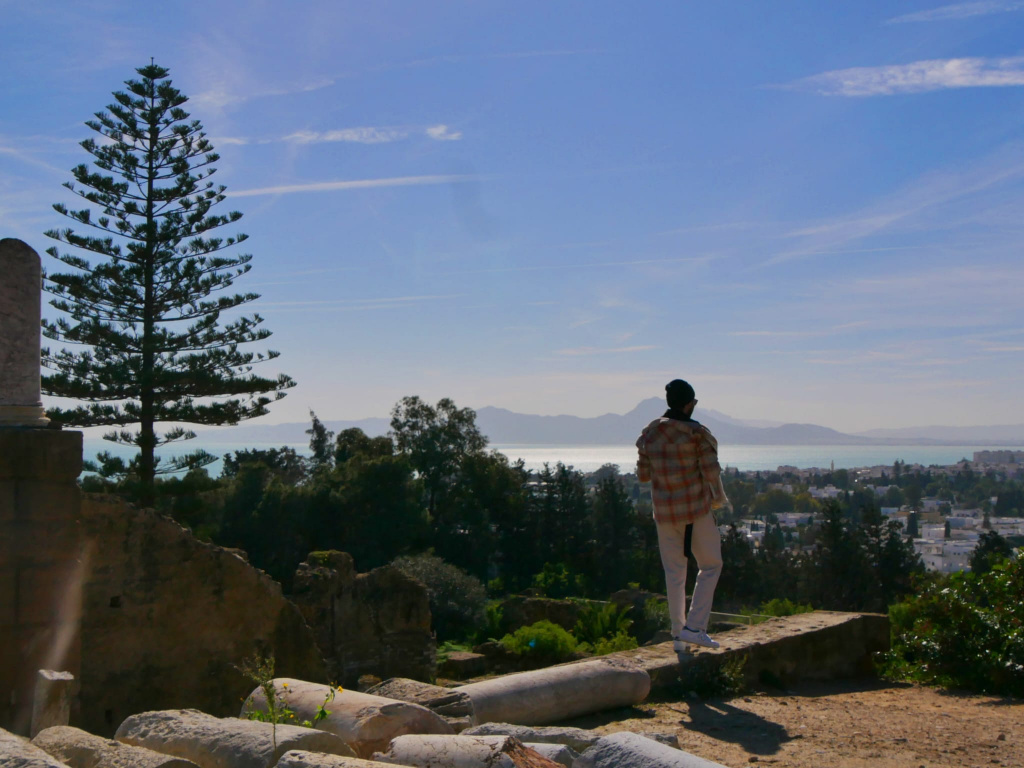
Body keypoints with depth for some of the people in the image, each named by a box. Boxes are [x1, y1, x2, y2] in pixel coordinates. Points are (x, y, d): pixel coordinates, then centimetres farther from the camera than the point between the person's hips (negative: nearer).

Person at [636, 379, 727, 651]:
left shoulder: (649, 434, 3)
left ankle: (678, 634, 15)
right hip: (696, 508, -4)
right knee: (710, 565, 9)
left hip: (663, 511, 5)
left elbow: (643, 475, 8)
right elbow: (711, 472, -13)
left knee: (674, 572, 12)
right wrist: (718, 498, 5)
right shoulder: (697, 433, -12)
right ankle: (694, 627, -1)